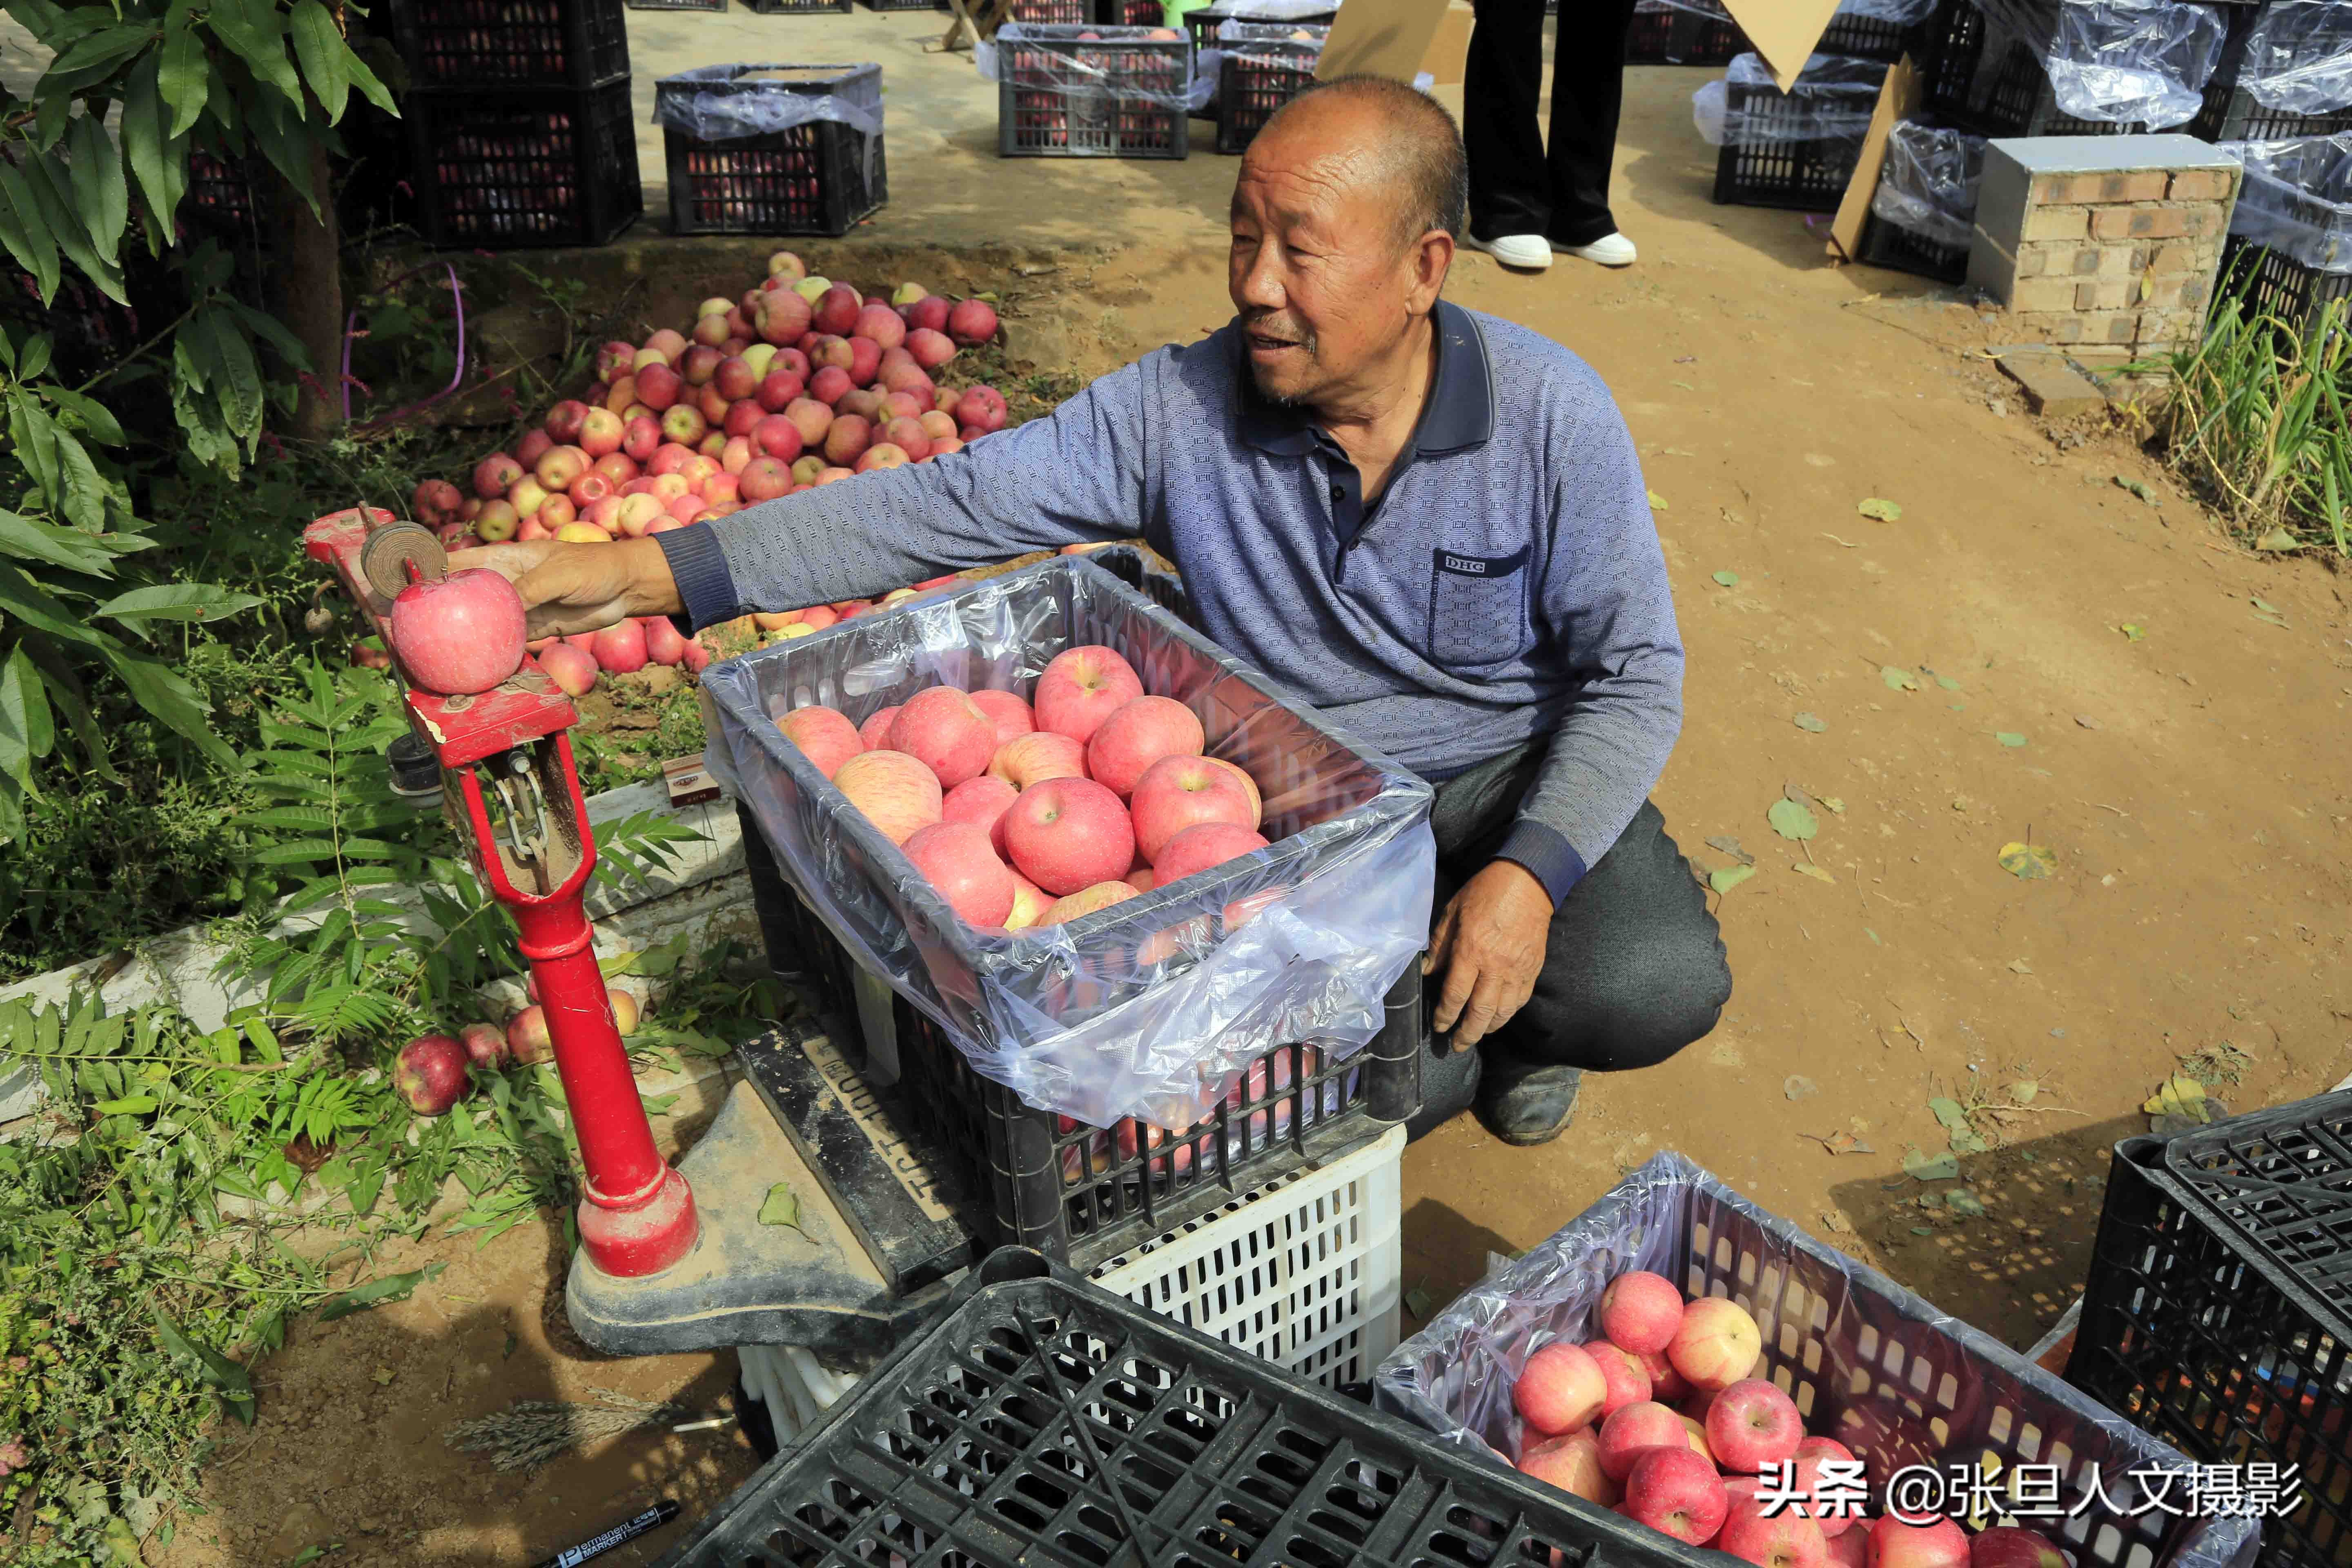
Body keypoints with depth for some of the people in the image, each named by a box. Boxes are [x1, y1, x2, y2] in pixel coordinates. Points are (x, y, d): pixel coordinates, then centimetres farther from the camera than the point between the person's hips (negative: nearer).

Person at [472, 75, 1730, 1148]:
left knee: (1652, 988, -27)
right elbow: (949, 506, -19)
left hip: (1512, 774, -1)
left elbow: (1634, 674, -11)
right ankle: (1445, 1024, 4)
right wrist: (642, 571, -28)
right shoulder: (1179, 406, -14)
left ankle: (1501, 1018, 13)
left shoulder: (1550, 413, -16)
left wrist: (1529, 873, -29)